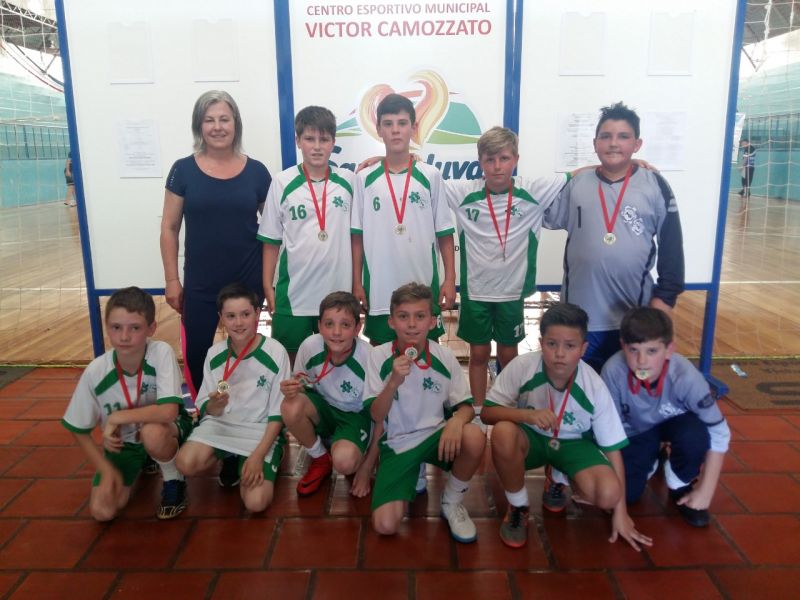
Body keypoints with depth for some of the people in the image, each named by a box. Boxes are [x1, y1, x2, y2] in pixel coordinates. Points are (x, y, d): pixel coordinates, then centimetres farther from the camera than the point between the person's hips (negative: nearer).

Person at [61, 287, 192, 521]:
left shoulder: (162, 352, -28)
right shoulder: (95, 372, -20)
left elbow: (168, 412, -37)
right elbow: (79, 430, -6)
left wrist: (116, 417, -27)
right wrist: (107, 469, -12)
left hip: (164, 431, -3)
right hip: (122, 442, 3)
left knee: (152, 433, -37)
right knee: (102, 510, -11)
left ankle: (173, 480, -5)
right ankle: (143, 464, 20)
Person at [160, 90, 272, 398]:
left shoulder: (256, 171, -1)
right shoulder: (183, 170, -2)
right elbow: (169, 228, 2)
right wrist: (172, 279, -2)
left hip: (248, 282, 1)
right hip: (199, 285, 0)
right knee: (196, 355, 4)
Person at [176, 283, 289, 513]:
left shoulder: (275, 352, -15)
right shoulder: (215, 354, -4)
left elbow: (277, 413, -10)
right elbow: (207, 410, 0)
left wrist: (258, 455, -19)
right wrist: (214, 405, -25)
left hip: (261, 430, -3)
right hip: (221, 423, 3)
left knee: (256, 502, -22)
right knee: (186, 463, -26)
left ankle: (246, 464, 12)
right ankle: (230, 459, 7)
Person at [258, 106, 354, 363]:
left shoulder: (348, 181, 1)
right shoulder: (282, 183, -2)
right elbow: (271, 240, 3)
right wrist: (267, 286, 1)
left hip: (338, 292, 1)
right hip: (293, 292, -1)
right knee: (289, 358, 11)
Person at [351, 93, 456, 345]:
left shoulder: (431, 176, -1)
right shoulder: (365, 179, 1)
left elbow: (444, 234, 2)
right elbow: (357, 237, 4)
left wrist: (450, 278, -2)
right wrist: (356, 283, 2)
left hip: (424, 288, 0)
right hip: (379, 289, 1)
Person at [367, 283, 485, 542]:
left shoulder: (445, 357, -7)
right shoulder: (379, 356, -10)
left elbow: (465, 405, -2)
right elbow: (376, 416, -12)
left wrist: (456, 421, -26)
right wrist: (394, 381, -30)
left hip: (435, 436, 1)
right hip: (397, 444, -1)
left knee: (474, 437, -32)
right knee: (385, 525, -18)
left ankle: (452, 502, -3)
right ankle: (412, 478, 15)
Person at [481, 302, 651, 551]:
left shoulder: (594, 387, -22)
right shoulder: (521, 367, -25)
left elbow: (613, 448, -13)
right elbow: (486, 412, -19)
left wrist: (620, 512, -10)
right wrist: (528, 414, -39)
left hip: (573, 443, 1)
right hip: (531, 437, -1)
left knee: (607, 494, -26)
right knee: (502, 433, -37)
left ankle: (559, 479, 12)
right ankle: (518, 507, -7)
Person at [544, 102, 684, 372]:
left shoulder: (655, 186, -3)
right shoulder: (576, 183, 1)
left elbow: (671, 244, 0)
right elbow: (546, 217, 11)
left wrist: (666, 295, -2)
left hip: (635, 314, -1)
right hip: (580, 311, 1)